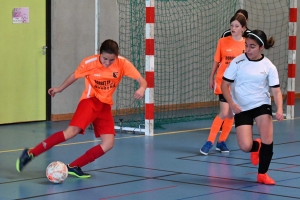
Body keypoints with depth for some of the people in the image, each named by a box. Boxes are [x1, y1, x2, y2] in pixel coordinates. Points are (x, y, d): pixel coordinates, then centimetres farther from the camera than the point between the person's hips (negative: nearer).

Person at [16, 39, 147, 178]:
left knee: (108, 144, -11)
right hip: (90, 100, -4)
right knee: (71, 132, -25)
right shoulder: (89, 63, -15)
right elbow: (74, 76, 5)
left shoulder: (123, 63, -12)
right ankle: (30, 154, -21)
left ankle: (74, 167, -1)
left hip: (105, 105, 4)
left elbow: (142, 81, -12)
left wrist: (141, 89, -35)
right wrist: (60, 89, 16)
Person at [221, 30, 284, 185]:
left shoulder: (268, 66, -5)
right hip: (241, 108, 0)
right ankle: (256, 146, 27)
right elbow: (225, 85, -4)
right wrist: (232, 104, -19)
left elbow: (276, 90, -5)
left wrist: (279, 110, -22)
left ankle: (262, 174, 9)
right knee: (245, 147, -13)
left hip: (262, 105, 0)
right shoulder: (237, 62, -8)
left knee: (268, 141, -16)